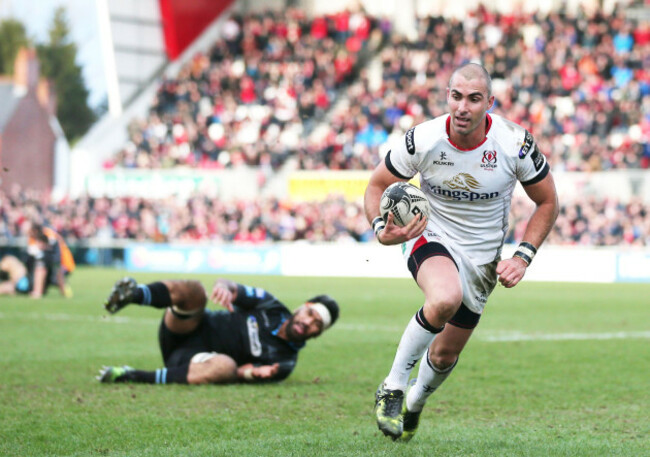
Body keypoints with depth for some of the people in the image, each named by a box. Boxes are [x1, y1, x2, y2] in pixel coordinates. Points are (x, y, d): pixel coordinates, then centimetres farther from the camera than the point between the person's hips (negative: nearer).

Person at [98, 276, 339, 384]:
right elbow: (233, 289, -5)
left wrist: (250, 372, -30)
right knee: (193, 290, -28)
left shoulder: (285, 361, 1)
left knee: (226, 366, -40)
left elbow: (234, 371, -5)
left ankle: (134, 376, -36)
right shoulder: (271, 306, 7)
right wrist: (225, 287, -31)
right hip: (189, 329, 2)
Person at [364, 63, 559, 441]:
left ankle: (414, 402, 47)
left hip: (483, 260, 2)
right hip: (431, 238, -2)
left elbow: (548, 202, -3)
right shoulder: (422, 140, -19)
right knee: (445, 298, -37)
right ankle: (393, 387, -18)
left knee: (445, 356, 11)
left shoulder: (515, 143, -18)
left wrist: (523, 257, -13)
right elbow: (377, 186, -4)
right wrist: (381, 229, -24)